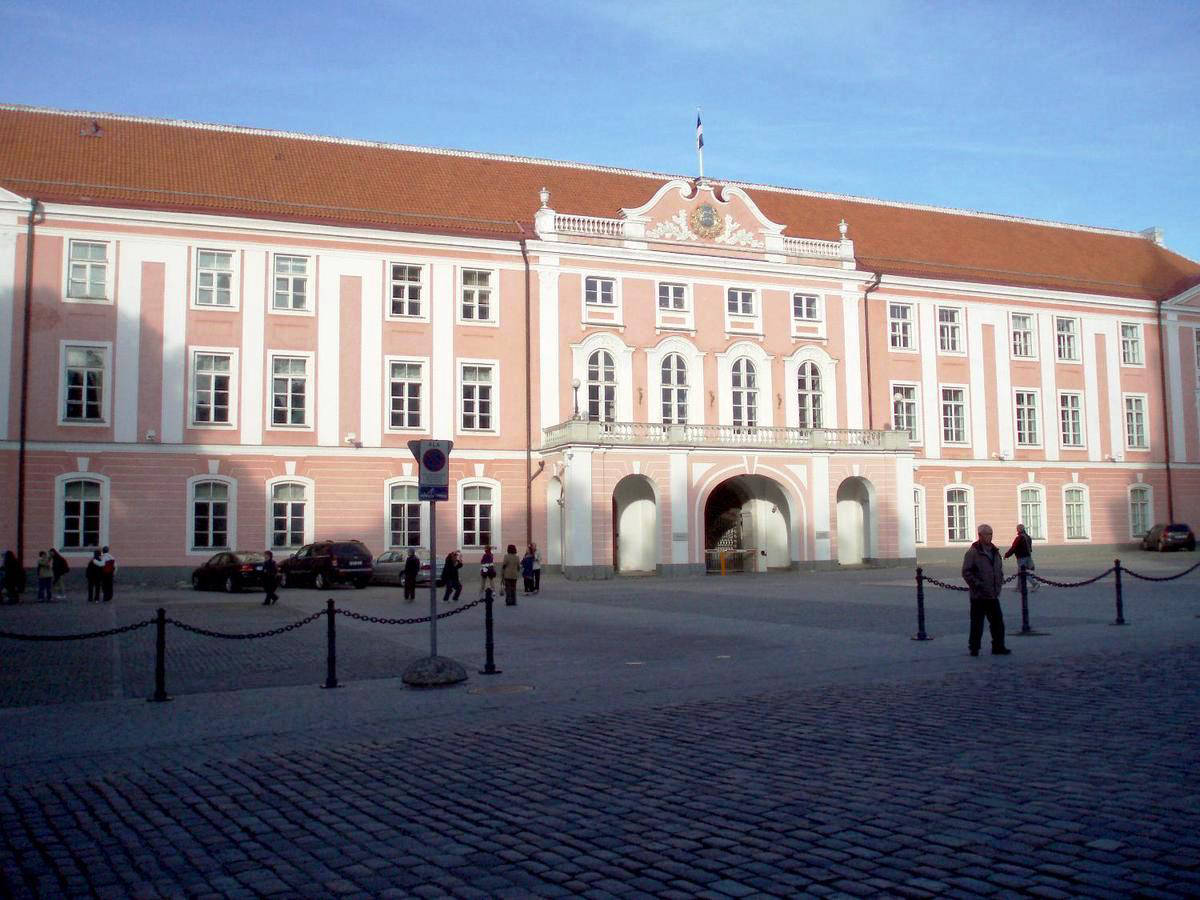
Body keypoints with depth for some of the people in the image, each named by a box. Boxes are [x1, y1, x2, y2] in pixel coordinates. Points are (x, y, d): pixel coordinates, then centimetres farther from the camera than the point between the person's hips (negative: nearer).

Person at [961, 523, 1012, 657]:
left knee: (998, 622, 8)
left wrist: (999, 584, 11)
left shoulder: (995, 551, 12)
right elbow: (966, 572, -13)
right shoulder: (972, 552, -10)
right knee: (977, 623, 0)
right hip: (978, 596, -6)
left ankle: (998, 647, 17)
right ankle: (974, 649, 10)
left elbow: (1000, 570, 24)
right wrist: (978, 585, -17)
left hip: (993, 595, 6)